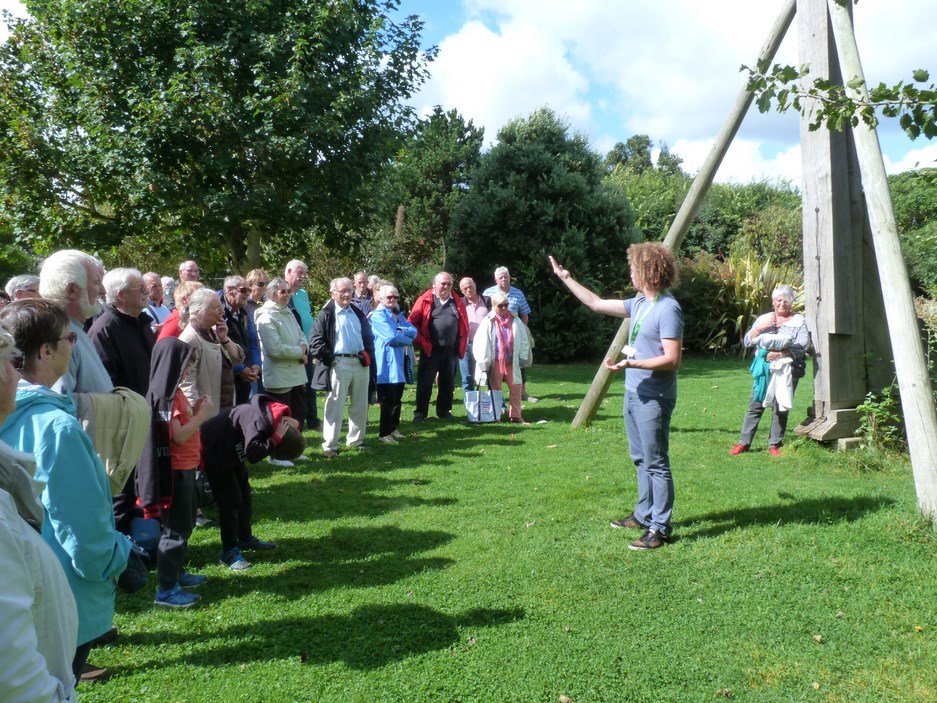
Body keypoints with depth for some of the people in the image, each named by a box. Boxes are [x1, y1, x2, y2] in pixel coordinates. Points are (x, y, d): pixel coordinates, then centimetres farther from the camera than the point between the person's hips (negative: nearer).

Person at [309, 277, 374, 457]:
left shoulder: (357, 312, 14)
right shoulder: (326, 314, -4)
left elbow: (368, 336, 21)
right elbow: (315, 341, -8)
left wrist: (368, 354, 7)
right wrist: (329, 358, -13)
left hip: (360, 362, 6)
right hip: (339, 364, -6)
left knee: (360, 404, 12)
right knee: (335, 405, -4)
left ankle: (355, 439, 25)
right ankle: (330, 445, 1)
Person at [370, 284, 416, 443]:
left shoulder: (398, 315, 18)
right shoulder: (378, 315, -7)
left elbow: (414, 332, 3)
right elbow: (391, 336, -18)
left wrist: (400, 330, -14)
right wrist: (408, 340, -3)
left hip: (399, 362, 8)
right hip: (387, 363, -8)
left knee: (397, 397, 13)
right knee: (388, 399, -6)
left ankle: (393, 428, 24)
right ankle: (384, 433, 2)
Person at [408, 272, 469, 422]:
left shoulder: (457, 302, 10)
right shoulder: (425, 301, -2)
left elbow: (464, 326, 13)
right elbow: (413, 322, -6)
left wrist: (461, 346, 7)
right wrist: (421, 342, -11)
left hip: (451, 350, 4)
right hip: (430, 349, -4)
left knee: (448, 382, 12)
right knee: (425, 382, 1)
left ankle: (444, 411, 24)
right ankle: (420, 413, 9)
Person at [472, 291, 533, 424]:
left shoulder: (515, 321, 4)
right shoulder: (488, 322, -5)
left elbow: (524, 341, 7)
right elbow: (481, 343, -8)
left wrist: (523, 359, 3)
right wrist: (484, 363, -11)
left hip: (512, 362, 3)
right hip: (495, 362, -3)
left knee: (516, 388, 2)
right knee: (495, 389, 6)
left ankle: (515, 416, 10)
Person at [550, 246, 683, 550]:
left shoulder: (668, 309, -18)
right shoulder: (639, 304, 10)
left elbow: (672, 359, -22)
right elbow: (596, 304, 19)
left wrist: (631, 364, -28)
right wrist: (566, 278, 22)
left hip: (653, 399, -9)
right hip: (634, 394, 10)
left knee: (656, 464, -3)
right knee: (641, 460, 18)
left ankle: (660, 527, 5)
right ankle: (644, 514, 30)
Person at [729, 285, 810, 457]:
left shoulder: (799, 321, 6)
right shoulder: (763, 319, 15)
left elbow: (802, 347, -6)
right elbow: (748, 342, 9)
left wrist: (780, 353, -17)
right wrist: (759, 328, -7)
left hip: (786, 370, -2)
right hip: (764, 369, 2)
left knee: (780, 408, 1)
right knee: (755, 405, 0)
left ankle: (774, 445, 9)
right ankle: (744, 443, 4)